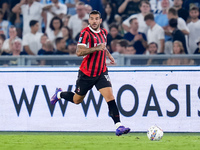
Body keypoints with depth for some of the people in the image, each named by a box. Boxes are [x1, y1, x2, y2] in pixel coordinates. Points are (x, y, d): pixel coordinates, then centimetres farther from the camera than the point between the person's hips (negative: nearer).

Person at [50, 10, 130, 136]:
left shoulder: (104, 32, 6)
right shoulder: (86, 33, -16)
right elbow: (79, 52, -29)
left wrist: (108, 54, 18)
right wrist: (97, 48, -35)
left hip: (101, 72, 4)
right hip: (86, 73, -4)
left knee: (110, 97, -15)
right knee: (77, 100, 14)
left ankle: (118, 126, -19)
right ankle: (59, 94, 45)